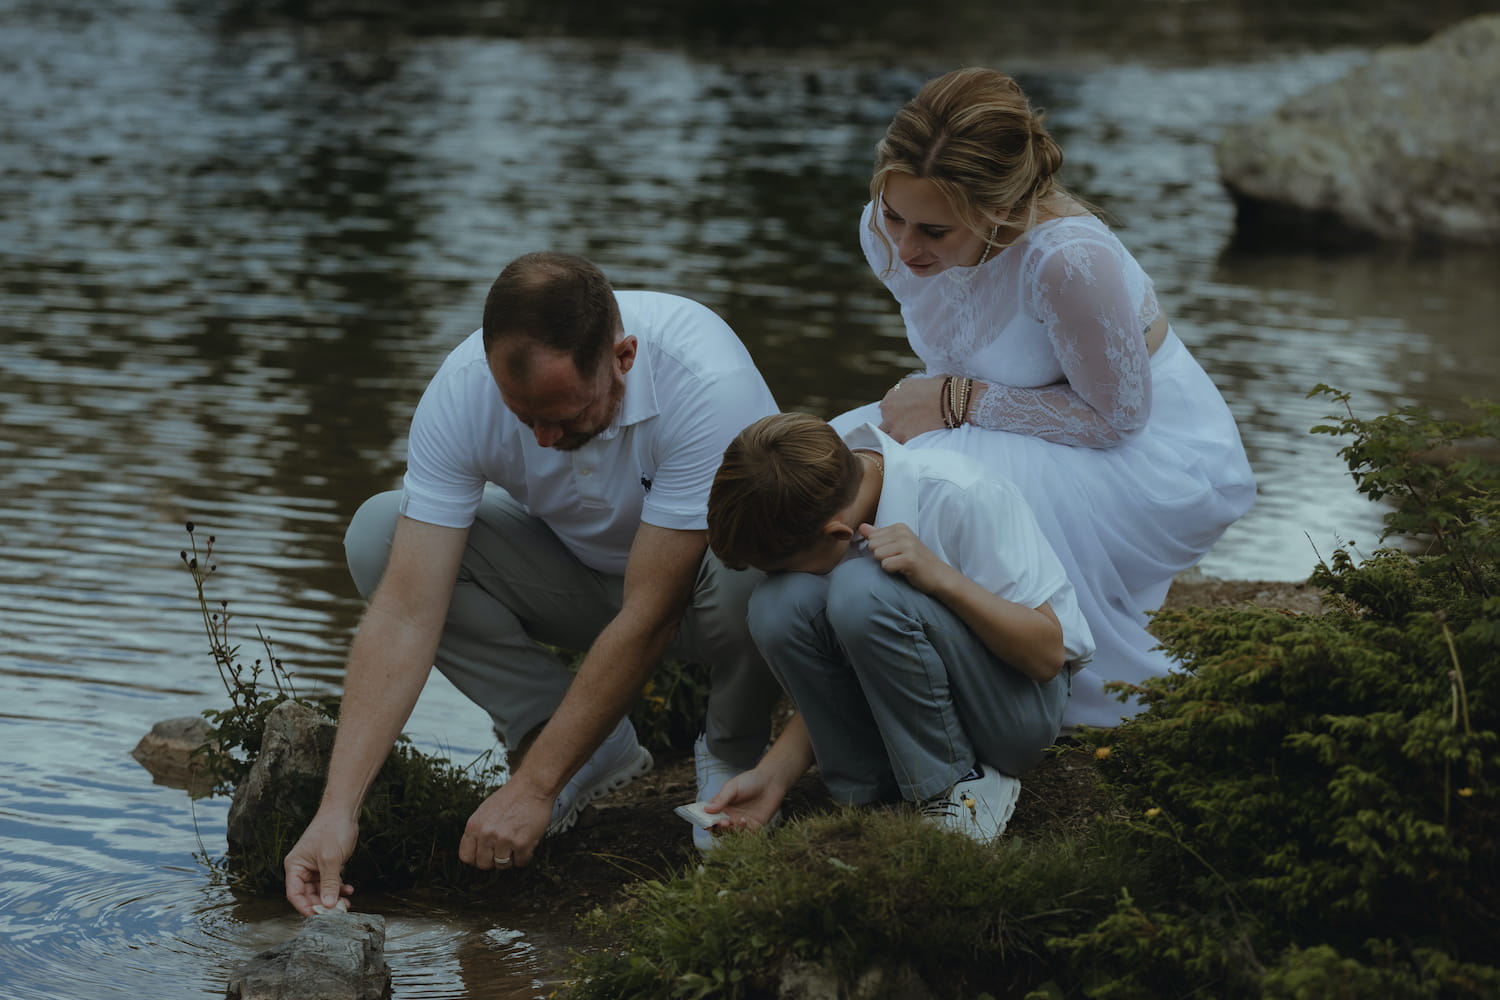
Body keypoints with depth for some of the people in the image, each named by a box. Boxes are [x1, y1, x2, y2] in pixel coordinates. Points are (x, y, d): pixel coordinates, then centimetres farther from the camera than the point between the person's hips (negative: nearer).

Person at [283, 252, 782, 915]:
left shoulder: (707, 381, -37)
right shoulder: (463, 390, -26)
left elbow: (649, 618, -34)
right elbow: (406, 614, -28)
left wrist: (532, 788, -33)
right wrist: (337, 808, -35)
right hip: (584, 573, 4)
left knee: (746, 566, -39)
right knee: (379, 534, -19)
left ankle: (733, 754, -6)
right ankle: (595, 751, -8)